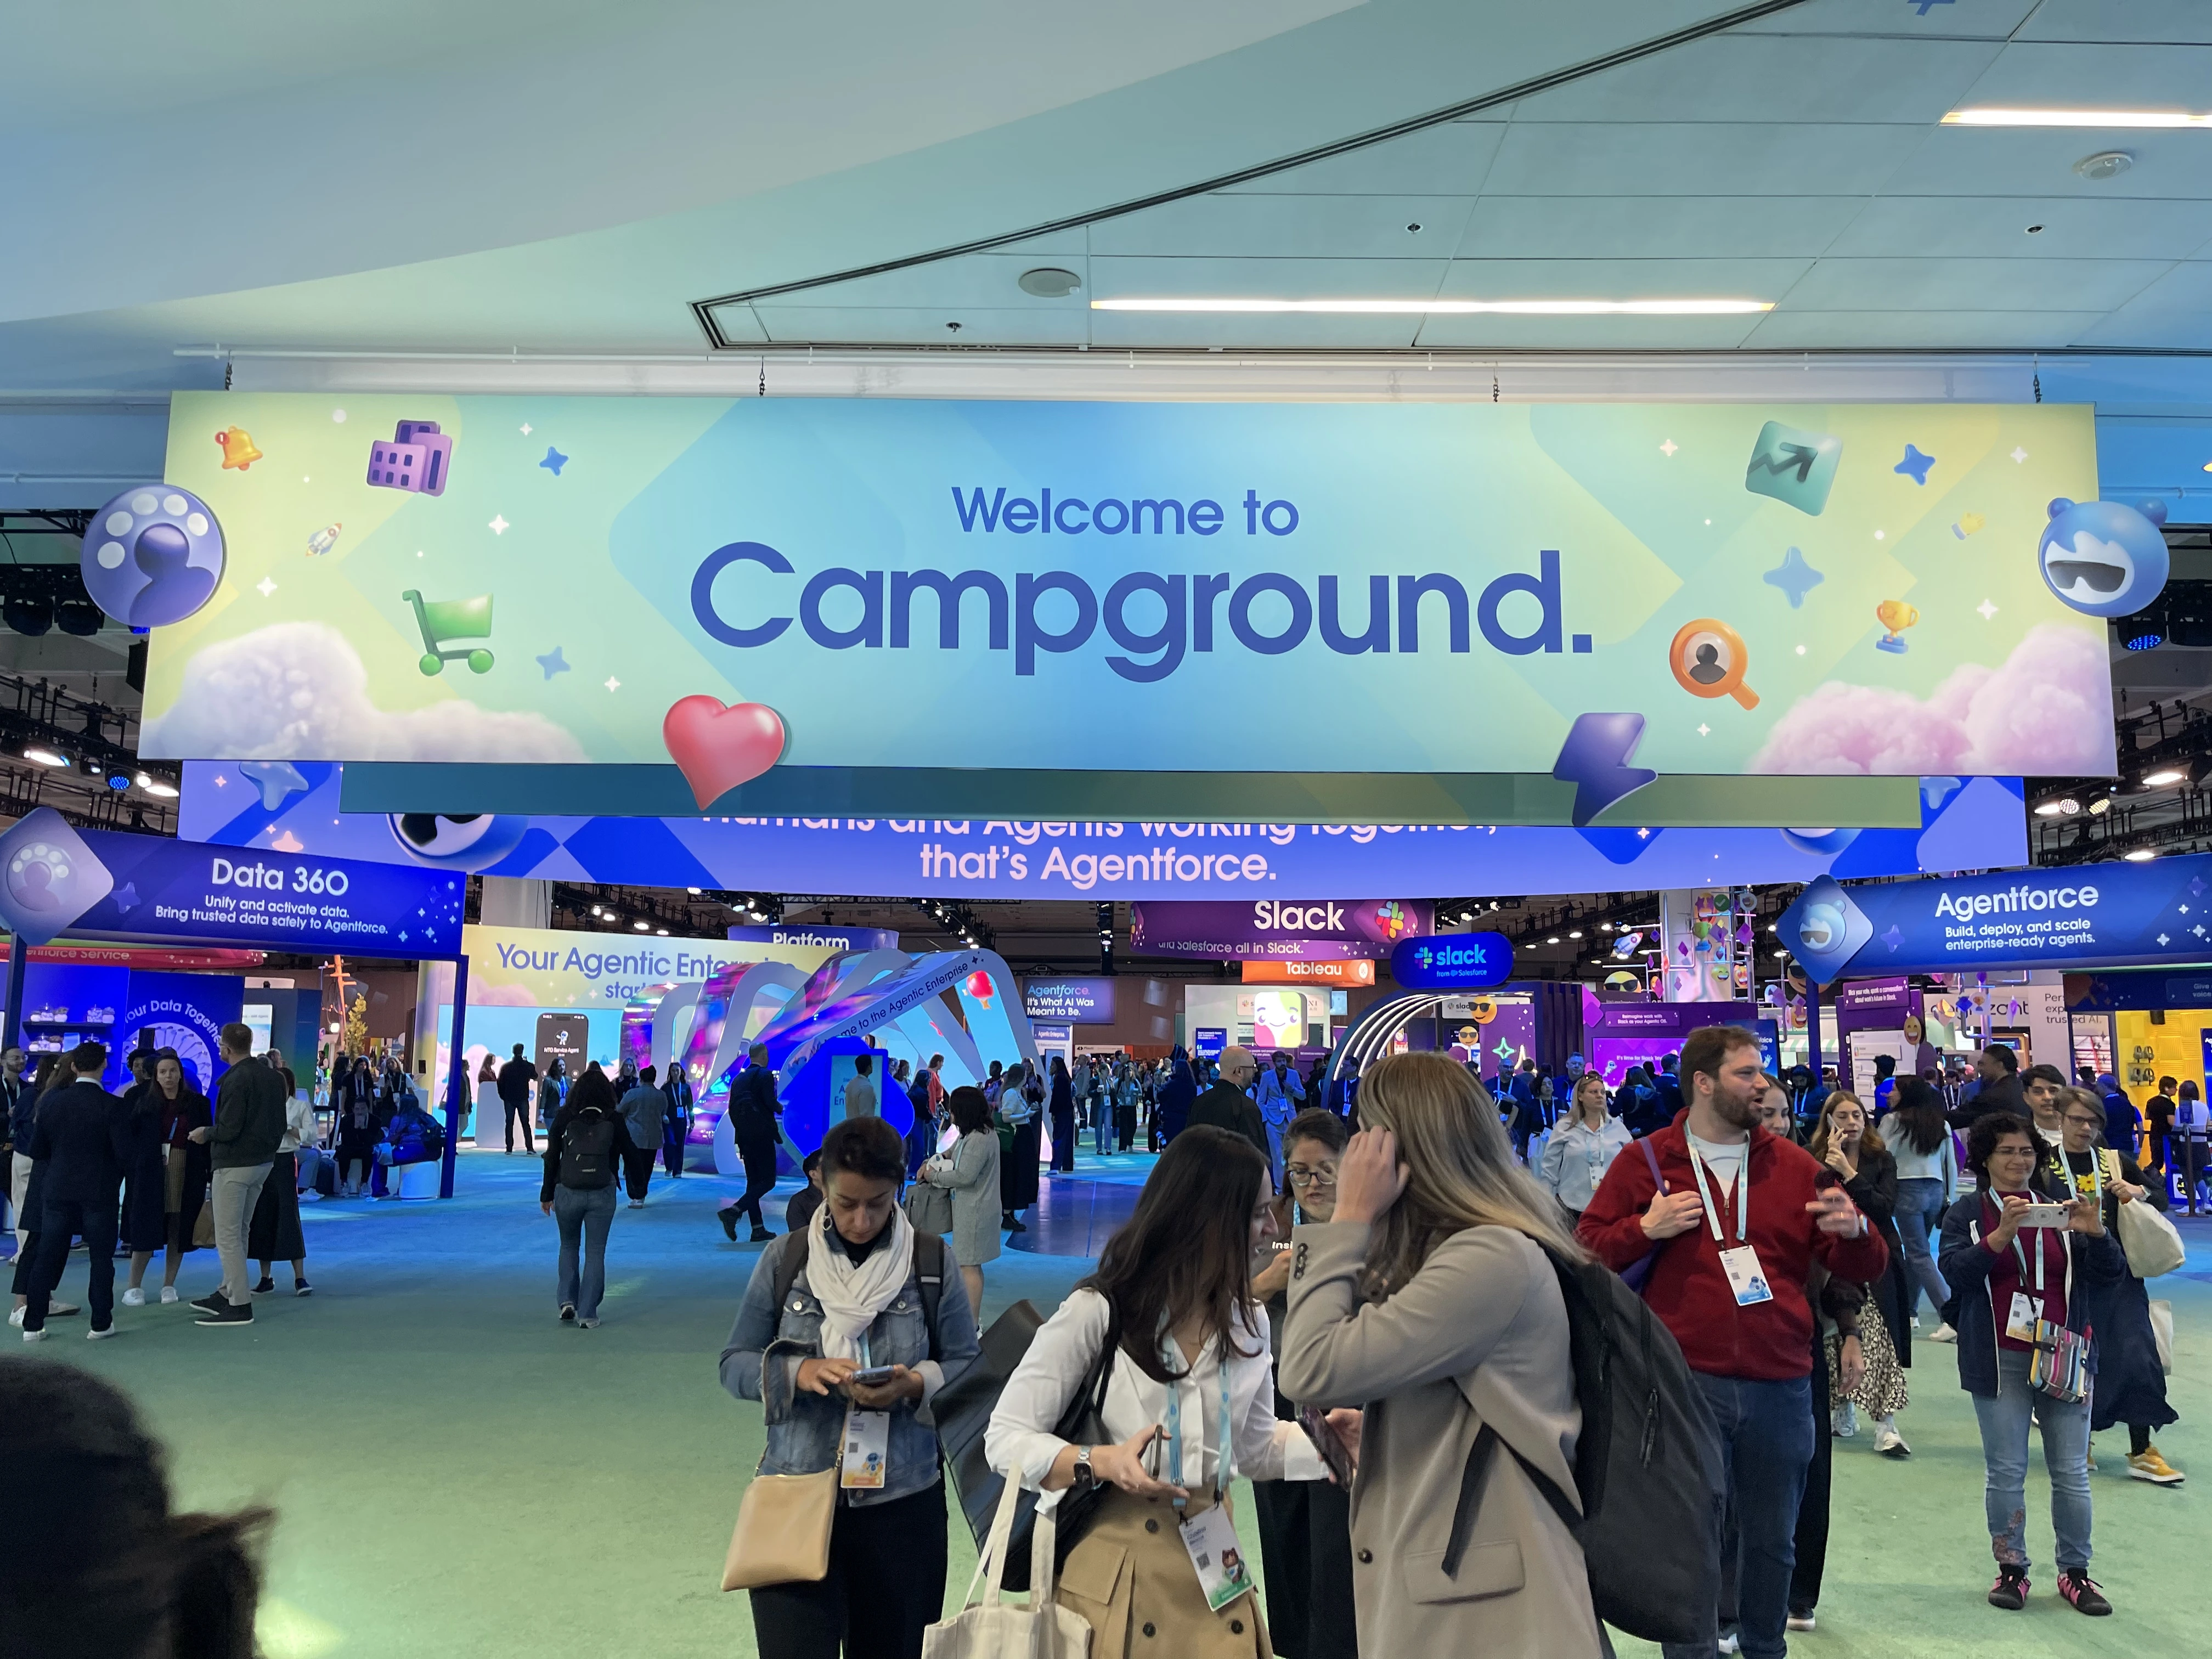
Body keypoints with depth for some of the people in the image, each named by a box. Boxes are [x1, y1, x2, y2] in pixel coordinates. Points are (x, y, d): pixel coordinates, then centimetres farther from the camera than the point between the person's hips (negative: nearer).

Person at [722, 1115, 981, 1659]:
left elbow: (967, 1365, 1)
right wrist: (797, 1372, -18)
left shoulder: (932, 1261, -3)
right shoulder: (784, 1258, -1)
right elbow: (734, 1365, 2)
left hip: (903, 1500, 1)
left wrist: (916, 1385, -20)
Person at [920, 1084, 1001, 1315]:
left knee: (969, 1266, -5)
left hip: (974, 1210, -11)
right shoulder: (973, 1133, 9)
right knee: (972, 1264, 18)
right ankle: (974, 1315, 29)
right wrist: (931, 1162, 5)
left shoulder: (979, 1140, -23)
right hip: (971, 1207, 11)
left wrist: (934, 1177, -9)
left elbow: (964, 1176, -23)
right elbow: (953, 1152, 23)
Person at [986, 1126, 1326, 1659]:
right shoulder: (1098, 1312, -13)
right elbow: (1006, 1438, -12)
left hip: (1213, 1569, 5)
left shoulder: (1249, 1322, 3)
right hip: (1112, 1574, -5)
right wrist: (1100, 1463, -28)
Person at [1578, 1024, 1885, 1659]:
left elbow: (1863, 1269, 8)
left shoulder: (1794, 1165, 7)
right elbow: (1587, 1249, 1)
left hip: (1781, 1386, 3)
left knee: (1773, 1540, 17)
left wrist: (1854, 1231, -13)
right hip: (1687, 1381, -3)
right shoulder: (1645, 1163, 0)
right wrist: (1646, 1229, -15)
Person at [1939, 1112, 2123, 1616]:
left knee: (2071, 1472, 7)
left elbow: (2111, 1275, 3)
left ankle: (2075, 1571, 20)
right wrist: (2001, 1235, -25)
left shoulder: (2059, 1209, 8)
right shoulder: (1966, 1213, 1)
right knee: (2005, 1472, 4)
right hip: (2000, 1361, -2)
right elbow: (1954, 1272, -13)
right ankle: (2011, 1568, 16)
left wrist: (2096, 1233, -16)